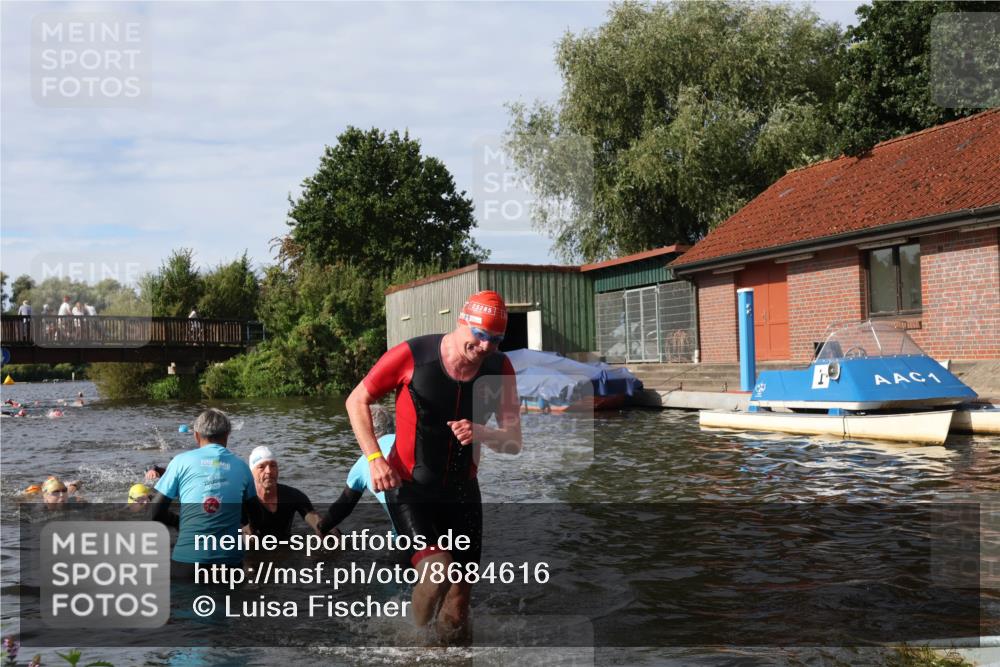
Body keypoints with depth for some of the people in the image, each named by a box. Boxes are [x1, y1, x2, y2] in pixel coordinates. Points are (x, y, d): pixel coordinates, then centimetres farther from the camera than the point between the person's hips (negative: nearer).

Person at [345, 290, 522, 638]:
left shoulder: (499, 369, -6)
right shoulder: (412, 355, -16)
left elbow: (513, 442, -1)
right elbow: (357, 401, -3)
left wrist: (479, 434, -23)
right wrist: (374, 457, -14)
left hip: (462, 492, 4)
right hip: (408, 488, -4)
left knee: (461, 590, 8)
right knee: (437, 568, -25)